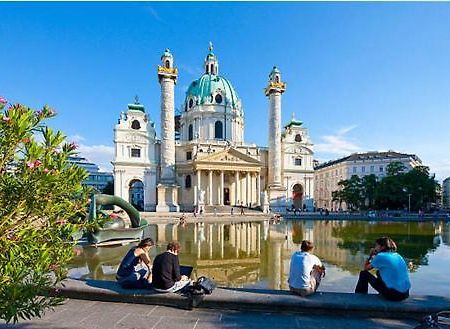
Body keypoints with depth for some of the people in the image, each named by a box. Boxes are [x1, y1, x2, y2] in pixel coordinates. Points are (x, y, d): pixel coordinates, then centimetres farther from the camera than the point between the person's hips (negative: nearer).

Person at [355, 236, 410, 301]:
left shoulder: (380, 256, -10)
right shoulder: (398, 256, 11)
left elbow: (366, 268, 3)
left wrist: (371, 255, 12)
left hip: (393, 295, -7)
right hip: (405, 294, 8)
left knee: (364, 274, 4)